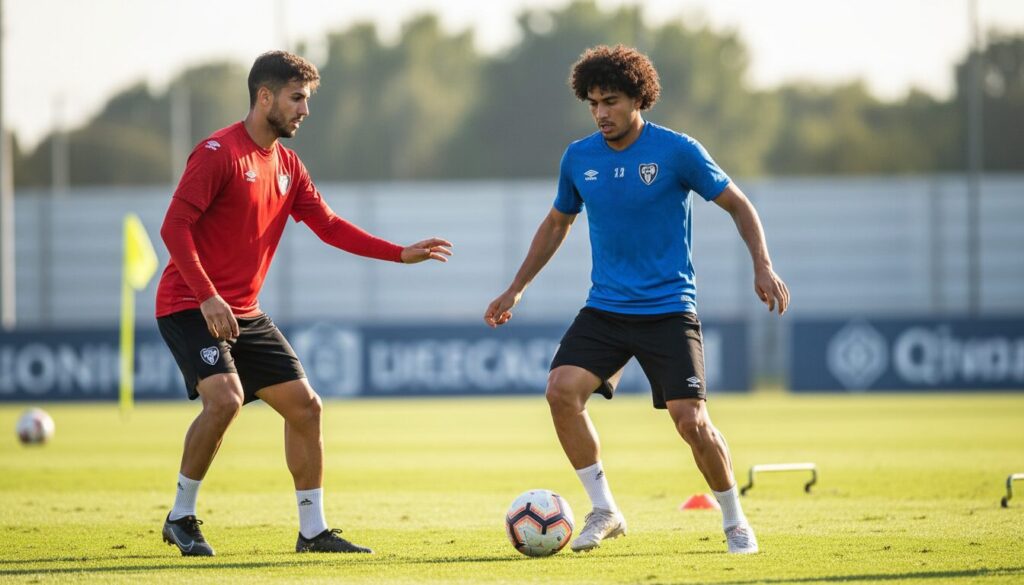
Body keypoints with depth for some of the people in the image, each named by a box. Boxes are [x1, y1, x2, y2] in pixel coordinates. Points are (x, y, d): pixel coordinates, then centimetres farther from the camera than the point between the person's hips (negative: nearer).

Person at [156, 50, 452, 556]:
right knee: (225, 397, -26)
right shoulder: (218, 153, -14)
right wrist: (208, 297, -27)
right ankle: (180, 518, -10)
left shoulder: (286, 165, 11)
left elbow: (329, 226, 14)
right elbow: (174, 227, -19)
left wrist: (401, 254, 5)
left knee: (303, 405, 4)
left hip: (244, 314, 8)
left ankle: (312, 530, 13)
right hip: (190, 306, -8)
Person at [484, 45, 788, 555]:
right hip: (604, 309, 4)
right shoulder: (578, 158, 4)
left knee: (690, 420, -12)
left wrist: (762, 268, -13)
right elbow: (556, 224, 20)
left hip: (668, 309, -4)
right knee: (562, 389, -18)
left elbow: (738, 206, 0)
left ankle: (735, 522, 11)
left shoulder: (677, 151, -8)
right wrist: (515, 290, 19)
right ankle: (604, 512, -4)